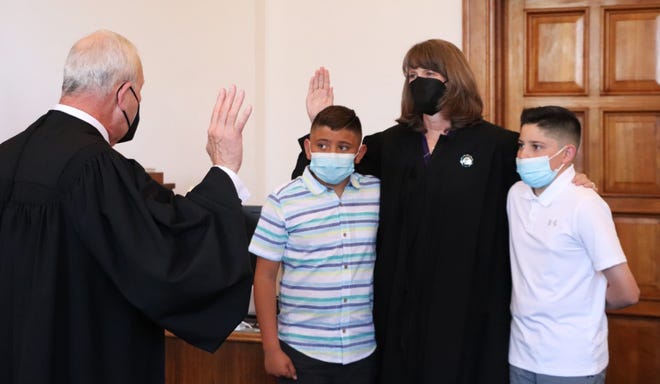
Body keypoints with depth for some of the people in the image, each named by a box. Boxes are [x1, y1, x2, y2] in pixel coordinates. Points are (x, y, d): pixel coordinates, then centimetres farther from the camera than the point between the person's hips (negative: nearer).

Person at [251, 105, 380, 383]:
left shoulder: (377, 194, 2)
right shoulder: (283, 202, -6)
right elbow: (265, 277, -3)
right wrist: (271, 347, -5)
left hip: (364, 350, 2)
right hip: (302, 351, -2)